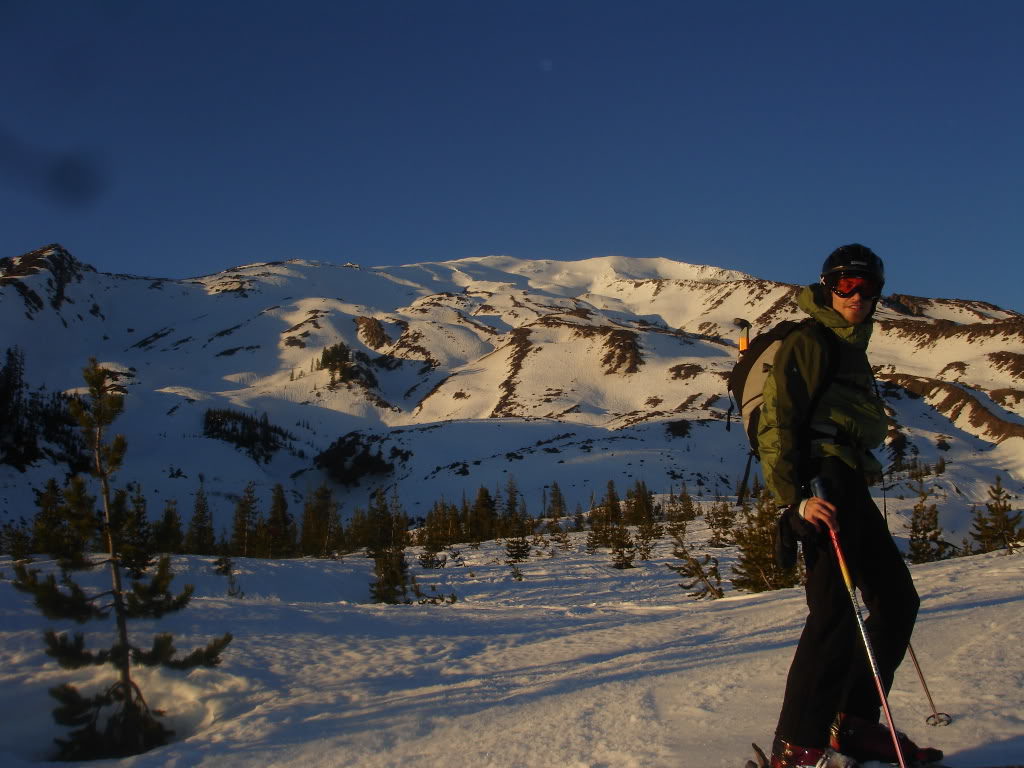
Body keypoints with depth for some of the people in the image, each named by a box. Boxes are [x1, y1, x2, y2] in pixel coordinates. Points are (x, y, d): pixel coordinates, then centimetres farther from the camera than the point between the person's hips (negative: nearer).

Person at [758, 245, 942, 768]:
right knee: (836, 610, -15)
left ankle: (854, 723, 18)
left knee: (897, 600, 12)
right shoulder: (808, 342, -4)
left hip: (850, 486, 10)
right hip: (823, 483, -10)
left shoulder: (851, 347, 24)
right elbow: (777, 423, -13)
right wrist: (795, 498, -23)